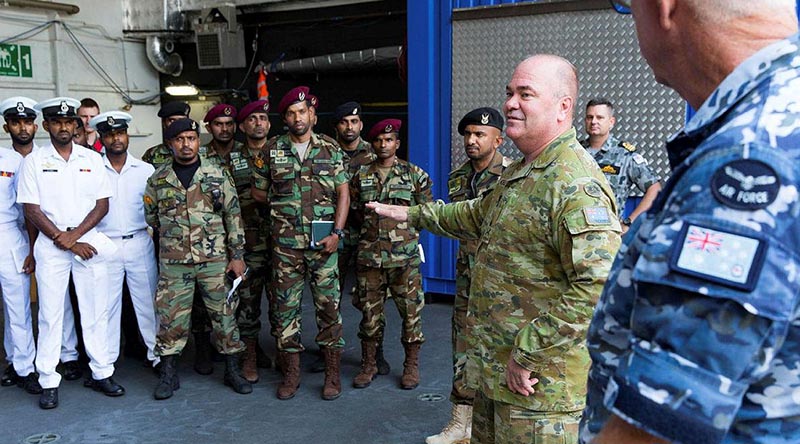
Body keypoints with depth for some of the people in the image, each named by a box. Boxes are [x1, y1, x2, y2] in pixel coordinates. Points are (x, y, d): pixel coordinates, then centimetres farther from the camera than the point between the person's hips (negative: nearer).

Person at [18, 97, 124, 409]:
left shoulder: (92, 159, 7)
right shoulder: (34, 161, 2)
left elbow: (102, 205, 3)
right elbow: (31, 210, -2)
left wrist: (73, 235, -10)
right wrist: (64, 241, -8)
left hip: (88, 242, 1)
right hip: (50, 246, -1)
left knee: (96, 311, 5)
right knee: (50, 313, 3)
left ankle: (101, 373, 15)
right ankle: (49, 382, 12)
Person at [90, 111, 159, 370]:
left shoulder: (146, 170, 5)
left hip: (140, 242, 0)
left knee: (147, 300, 5)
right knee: (107, 304, 6)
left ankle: (156, 353, 15)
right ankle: (106, 360, 18)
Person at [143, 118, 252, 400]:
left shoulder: (217, 175, 0)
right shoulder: (158, 179, 4)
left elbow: (233, 216, 0)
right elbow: (151, 217, 17)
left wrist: (237, 255, -4)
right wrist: (172, 235, 12)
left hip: (215, 260, -1)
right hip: (173, 263, 1)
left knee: (224, 314, 6)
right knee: (170, 318, 5)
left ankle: (232, 371, 19)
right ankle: (168, 374, 19)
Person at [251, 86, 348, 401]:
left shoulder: (330, 149, 5)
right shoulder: (272, 150, 6)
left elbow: (343, 194, 1)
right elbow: (258, 192, 13)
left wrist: (337, 233, -8)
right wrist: (284, 203, 4)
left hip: (323, 242, -1)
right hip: (286, 242, 1)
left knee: (329, 305, 2)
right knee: (286, 306, 5)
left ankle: (332, 373, 13)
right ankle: (291, 372, 18)